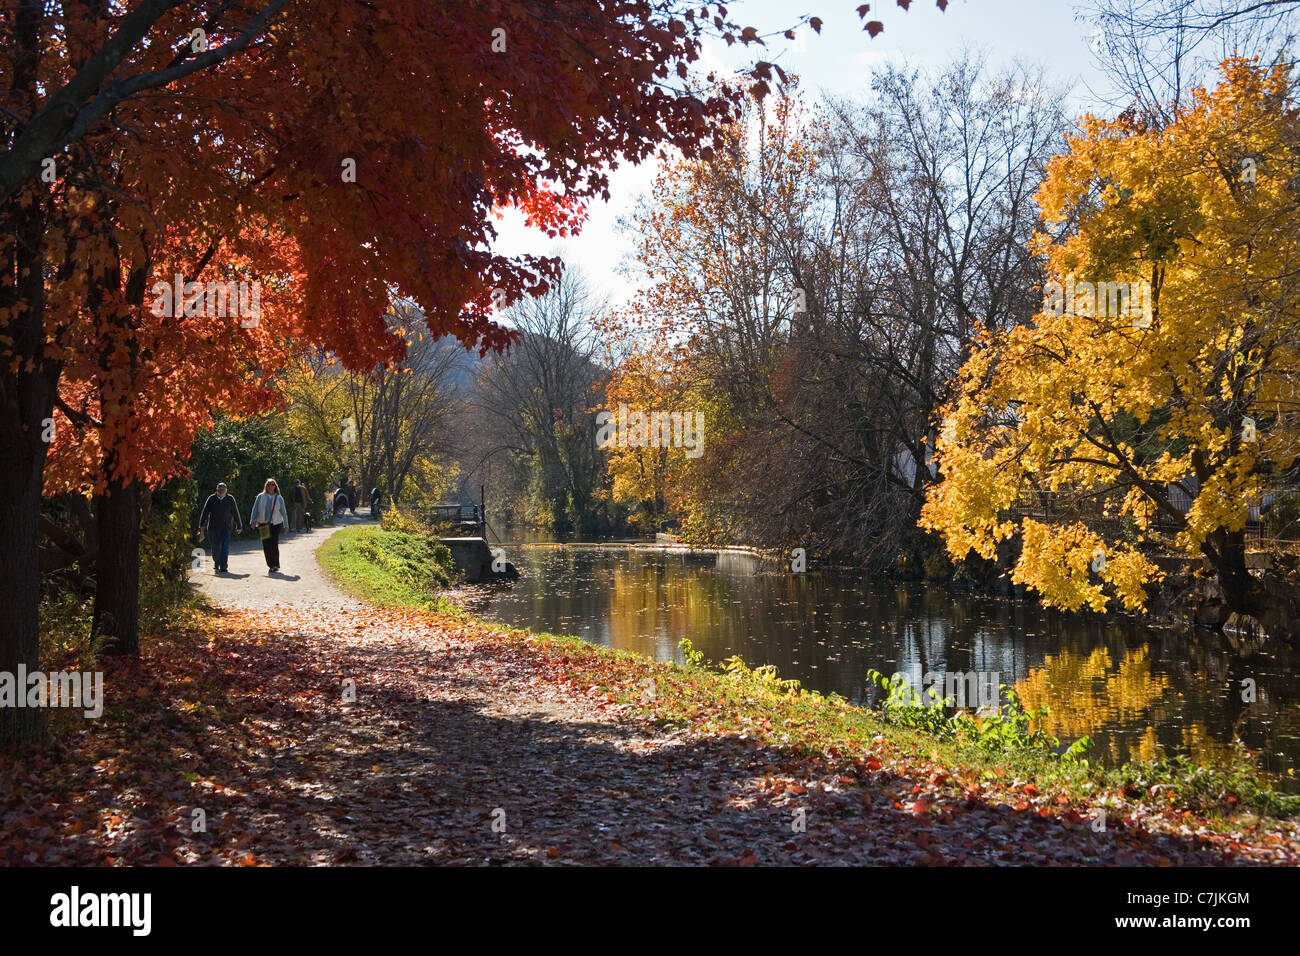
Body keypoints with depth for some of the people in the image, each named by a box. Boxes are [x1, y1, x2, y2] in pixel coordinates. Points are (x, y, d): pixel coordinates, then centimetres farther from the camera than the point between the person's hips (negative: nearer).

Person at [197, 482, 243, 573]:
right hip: (214, 528, 1)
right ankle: (216, 565, 30)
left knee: (225, 547, -11)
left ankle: (223, 567, -10)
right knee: (216, 548, 7)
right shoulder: (211, 499, -2)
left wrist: (239, 526, 13)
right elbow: (204, 513, -1)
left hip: (226, 527, -1)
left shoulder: (230, 499, 0)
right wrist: (202, 527, -7)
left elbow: (235, 513, 8)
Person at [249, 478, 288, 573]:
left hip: (276, 524, -1)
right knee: (266, 546, 1)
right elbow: (255, 510, 6)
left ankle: (275, 565, -3)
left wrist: (285, 525, 13)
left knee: (274, 545, -11)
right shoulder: (260, 497, 6)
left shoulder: (279, 498, 6)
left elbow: (283, 512, 12)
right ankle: (270, 564, 14)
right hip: (263, 524, 1)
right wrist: (253, 521, -5)